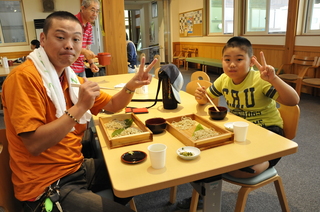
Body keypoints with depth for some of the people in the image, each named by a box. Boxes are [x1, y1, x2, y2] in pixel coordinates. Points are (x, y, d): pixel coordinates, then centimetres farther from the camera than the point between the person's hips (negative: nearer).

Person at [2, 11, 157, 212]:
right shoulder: (24, 77, -19)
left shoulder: (70, 77, 6)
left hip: (77, 167, 8)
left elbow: (112, 105, 10)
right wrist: (80, 107, -30)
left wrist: (131, 86, -8)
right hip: (47, 185, -8)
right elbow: (34, 144, -26)